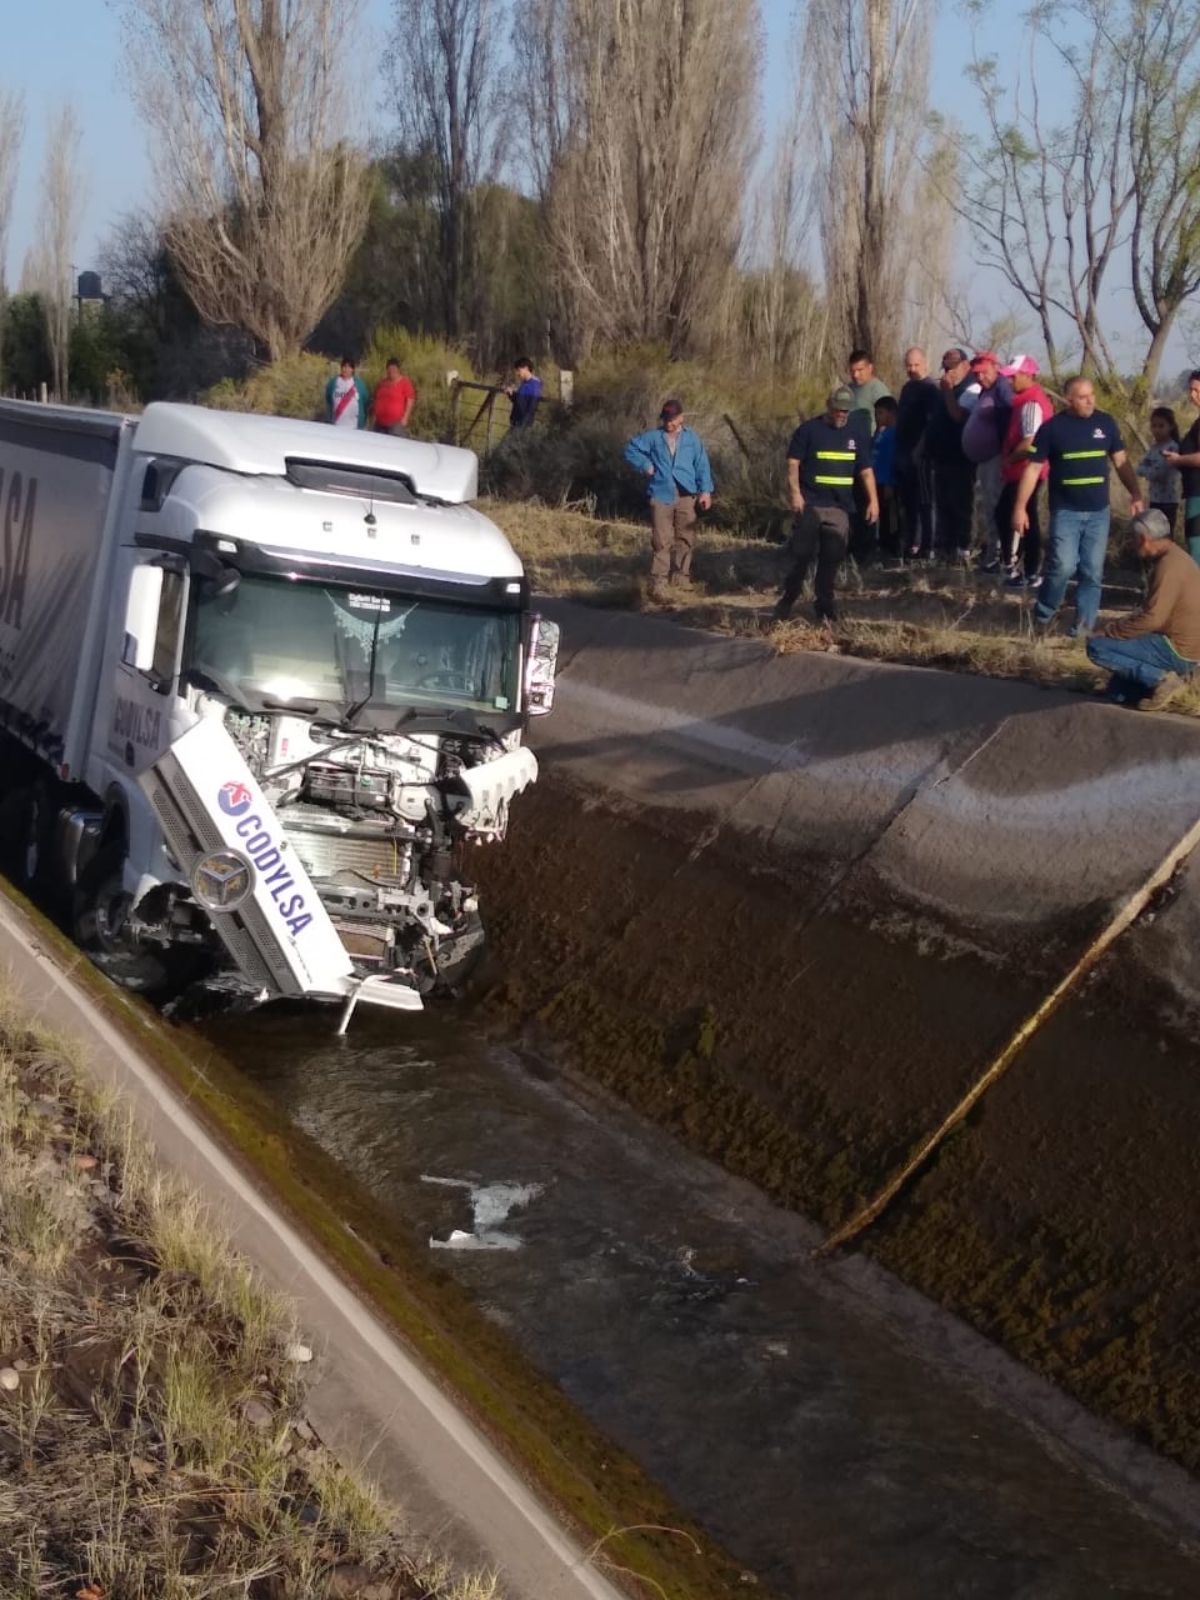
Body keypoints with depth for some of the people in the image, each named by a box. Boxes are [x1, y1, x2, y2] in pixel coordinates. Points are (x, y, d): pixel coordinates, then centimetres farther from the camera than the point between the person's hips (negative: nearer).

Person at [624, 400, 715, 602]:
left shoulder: (691, 438, 6)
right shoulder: (653, 437, 5)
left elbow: (702, 464, 6)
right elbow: (630, 449, 12)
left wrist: (706, 490, -1)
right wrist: (646, 465, 0)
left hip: (686, 496, 2)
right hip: (661, 495, -2)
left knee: (686, 538, 8)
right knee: (661, 541, -7)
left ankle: (681, 576, 23)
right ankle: (658, 583, -7)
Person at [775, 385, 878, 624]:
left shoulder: (857, 432, 9)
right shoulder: (809, 430, -1)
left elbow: (865, 470, 10)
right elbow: (793, 462, -3)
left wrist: (873, 500, 1)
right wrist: (795, 492, -15)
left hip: (840, 506, 3)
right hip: (810, 504, -3)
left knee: (832, 558, 4)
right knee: (802, 555, -5)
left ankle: (826, 606, 13)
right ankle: (786, 603, 5)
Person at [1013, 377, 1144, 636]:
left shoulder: (1106, 423, 3)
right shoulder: (1052, 427, -5)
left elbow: (1121, 461, 12)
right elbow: (1033, 468, -2)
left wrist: (1135, 494, 2)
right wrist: (1020, 507, -7)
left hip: (1098, 512, 3)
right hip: (1065, 511, -3)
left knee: (1092, 572, 2)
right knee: (1064, 566, -14)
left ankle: (1084, 626, 10)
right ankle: (1043, 614, 8)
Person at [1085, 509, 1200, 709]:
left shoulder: (1169, 565, -21)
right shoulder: (1174, 558, 12)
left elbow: (1152, 618, -25)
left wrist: (1108, 631, -15)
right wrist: (1117, 626, 12)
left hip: (1177, 650, -10)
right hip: (1181, 646, 10)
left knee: (1096, 647, -14)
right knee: (1118, 692, 19)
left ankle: (1160, 678, -13)